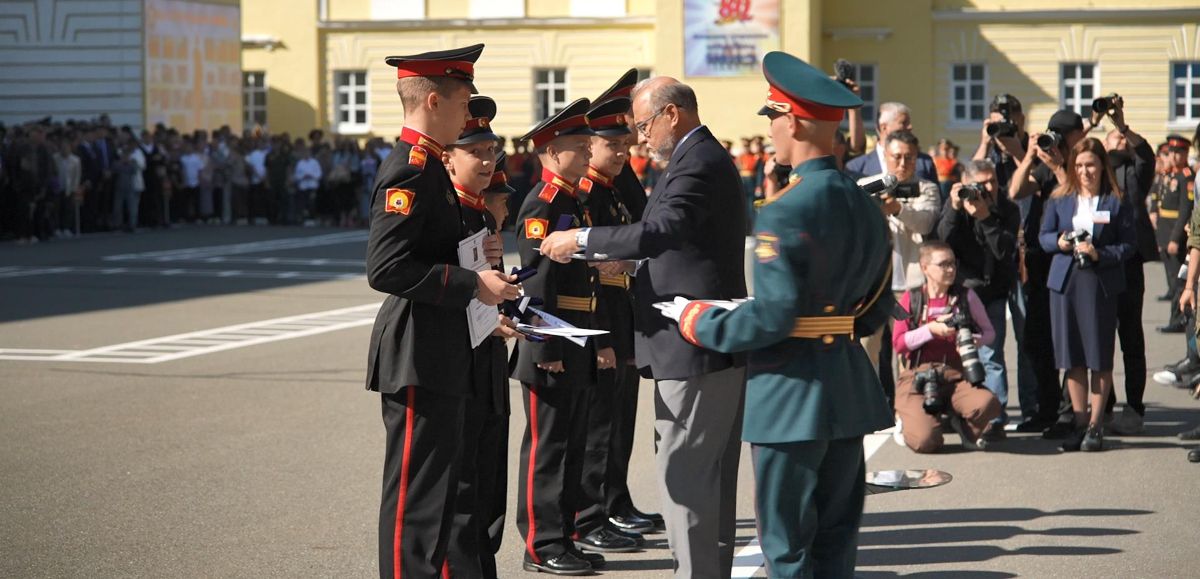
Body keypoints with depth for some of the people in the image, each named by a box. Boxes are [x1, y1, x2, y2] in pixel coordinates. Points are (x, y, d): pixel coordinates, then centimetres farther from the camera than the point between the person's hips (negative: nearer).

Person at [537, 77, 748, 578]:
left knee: (684, 479, -7)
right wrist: (626, 267, 13)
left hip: (692, 348, -11)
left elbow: (660, 231, -28)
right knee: (711, 478, 17)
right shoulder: (704, 158, 17)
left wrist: (581, 240, -20)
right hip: (718, 347, 11)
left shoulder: (697, 164, -16)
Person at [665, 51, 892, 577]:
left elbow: (774, 314, -22)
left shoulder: (785, 213, -17)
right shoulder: (865, 206, 8)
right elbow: (880, 306, 13)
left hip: (792, 393, -8)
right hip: (850, 390, 8)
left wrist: (704, 325, -8)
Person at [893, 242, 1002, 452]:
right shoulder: (911, 299, 5)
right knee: (925, 442, -24)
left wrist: (973, 341, -10)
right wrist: (931, 329, -13)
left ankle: (965, 428, 5)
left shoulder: (966, 296, 7)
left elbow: (989, 332, 13)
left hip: (956, 375, 1)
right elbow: (899, 343, 0)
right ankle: (908, 420, 16)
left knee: (988, 403, -34)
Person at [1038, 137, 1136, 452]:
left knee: (1100, 358, 1)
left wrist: (1100, 254, -17)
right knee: (1071, 357, 6)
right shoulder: (1059, 200, 9)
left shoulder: (1116, 202, -1)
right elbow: (1044, 236, 12)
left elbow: (1129, 244, -2)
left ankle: (1095, 424, 9)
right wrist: (1058, 242, -9)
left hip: (1101, 284, -3)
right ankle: (1079, 422, 14)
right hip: (1065, 281, 3)